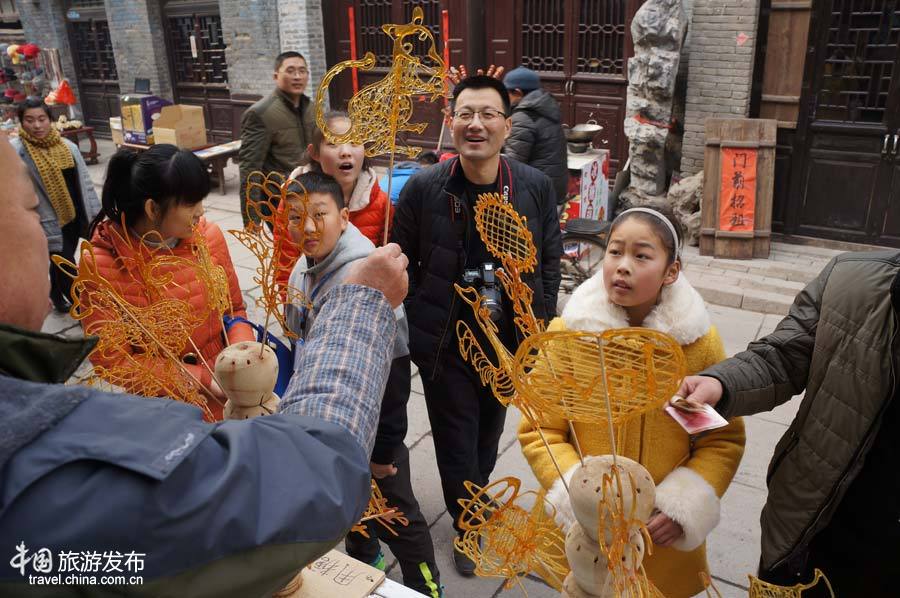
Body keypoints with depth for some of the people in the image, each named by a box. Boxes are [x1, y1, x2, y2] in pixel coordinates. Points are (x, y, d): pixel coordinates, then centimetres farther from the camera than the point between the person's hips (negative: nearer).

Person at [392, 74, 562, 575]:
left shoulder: (536, 187, -8)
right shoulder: (423, 187, -12)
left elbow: (551, 258, 2)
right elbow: (402, 264, -4)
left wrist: (540, 323, 0)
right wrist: (418, 327, -4)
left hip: (510, 341, 2)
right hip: (444, 342, -2)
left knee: (490, 430, 23)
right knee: (456, 440, 11)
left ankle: (476, 494, 54)